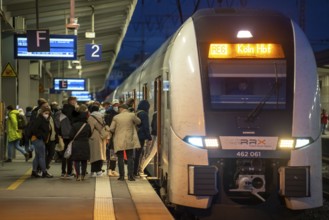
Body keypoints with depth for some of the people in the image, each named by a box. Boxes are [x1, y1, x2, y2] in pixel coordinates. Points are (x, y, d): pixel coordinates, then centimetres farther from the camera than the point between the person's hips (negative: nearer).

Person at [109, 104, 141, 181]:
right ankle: (130, 175, -1)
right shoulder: (132, 115, -2)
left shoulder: (116, 117, -2)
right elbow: (138, 121, 15)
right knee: (130, 158, 5)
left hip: (119, 141, 0)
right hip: (129, 140, 0)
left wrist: (111, 133, 19)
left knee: (120, 158, 5)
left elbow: (111, 129, -3)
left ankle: (121, 175, 5)